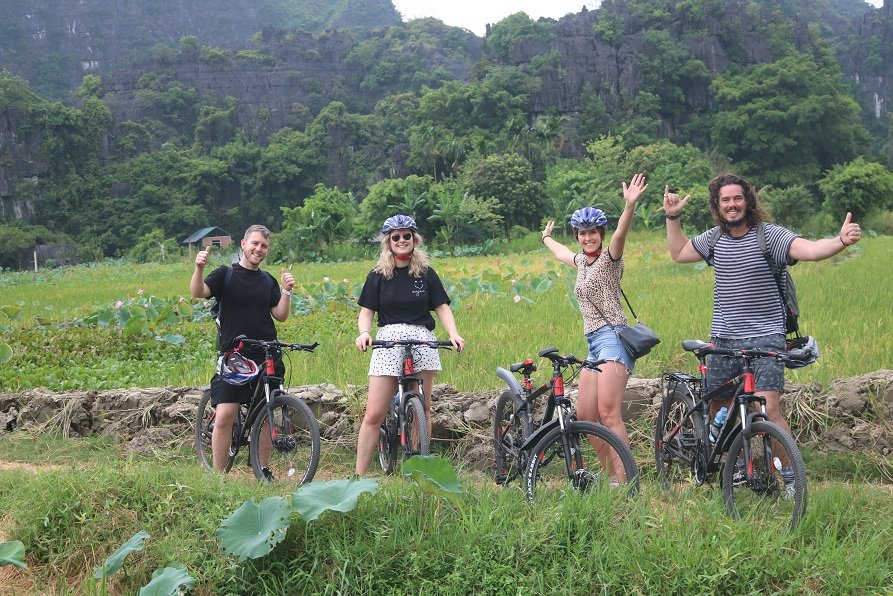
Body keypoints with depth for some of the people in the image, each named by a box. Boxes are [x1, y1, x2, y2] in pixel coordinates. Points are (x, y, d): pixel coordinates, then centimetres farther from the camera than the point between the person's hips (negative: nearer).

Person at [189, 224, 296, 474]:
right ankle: (218, 474, -1)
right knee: (224, 417, -10)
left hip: (266, 358, 4)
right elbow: (198, 292, -13)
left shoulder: (268, 281, 14)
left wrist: (287, 291, -5)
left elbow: (280, 316, 9)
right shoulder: (226, 274, 3)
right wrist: (199, 268, -30)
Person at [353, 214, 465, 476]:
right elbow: (366, 311, 4)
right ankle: (359, 475, -1)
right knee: (374, 415, -6)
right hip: (388, 341, -1)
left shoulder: (426, 273, 9)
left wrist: (453, 333, -13)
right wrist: (364, 332, -16)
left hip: (422, 341, 1)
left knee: (422, 410, 4)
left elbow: (442, 307, 5)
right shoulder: (378, 275, 7)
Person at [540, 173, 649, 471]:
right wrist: (547, 238, 61)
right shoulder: (581, 261, 19)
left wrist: (630, 206, -44)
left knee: (608, 414, -18)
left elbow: (620, 233, -26)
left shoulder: (609, 258, -4)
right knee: (585, 416, 7)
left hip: (612, 338, -9)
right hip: (593, 342, 9)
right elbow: (561, 253, 42)